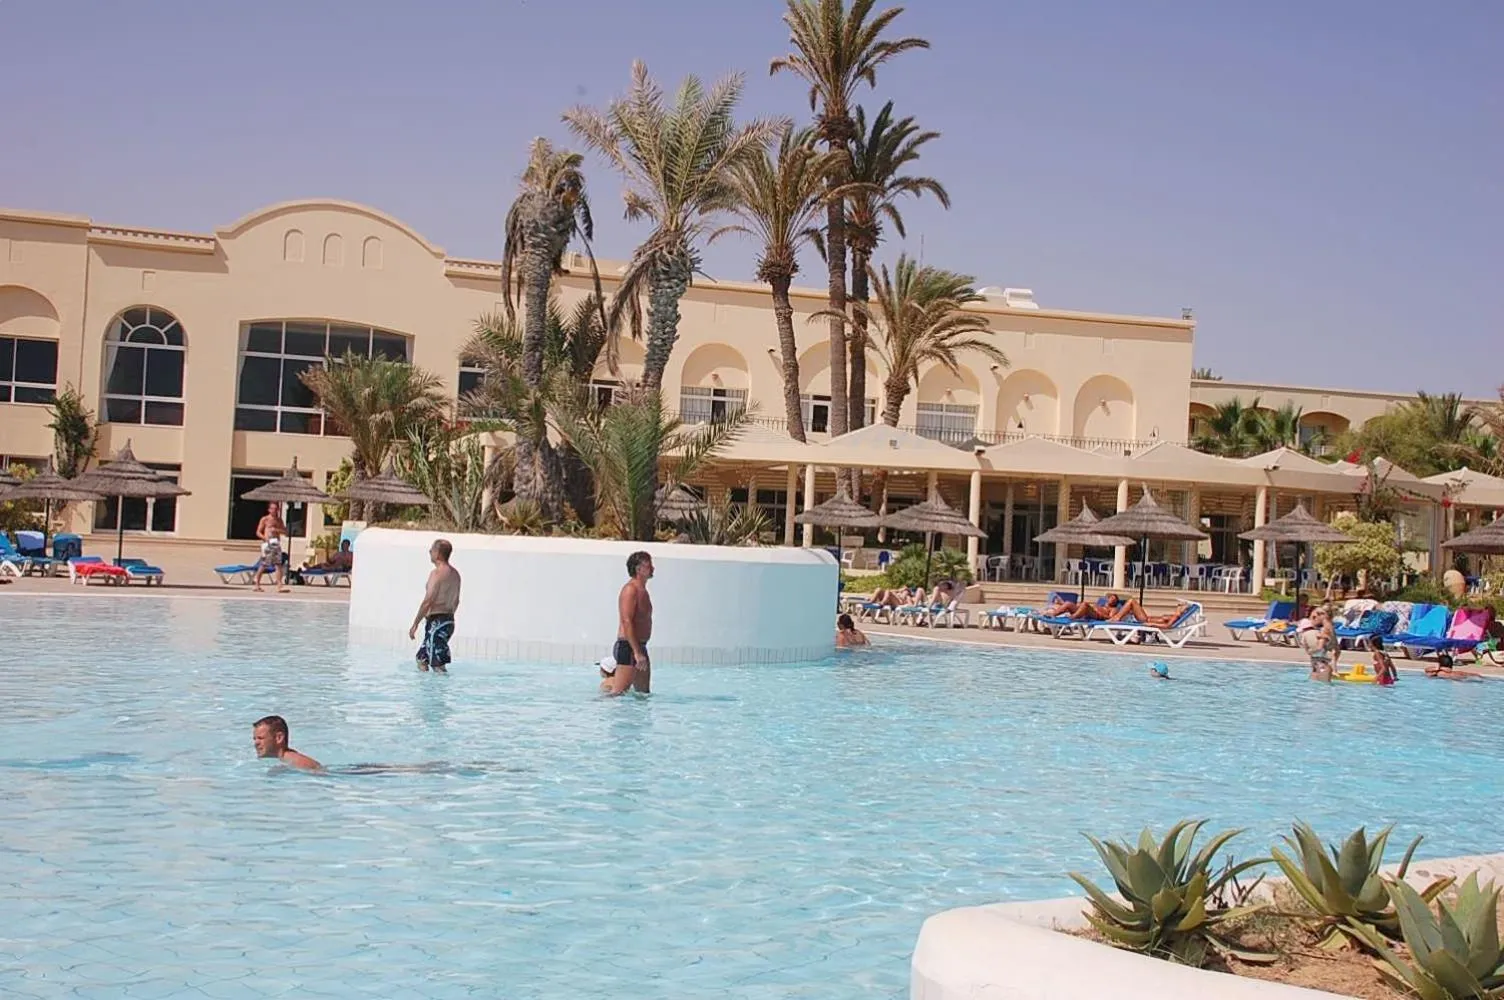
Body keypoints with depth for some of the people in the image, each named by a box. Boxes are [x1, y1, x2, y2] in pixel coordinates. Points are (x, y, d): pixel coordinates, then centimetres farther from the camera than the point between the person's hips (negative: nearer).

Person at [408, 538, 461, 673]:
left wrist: (415, 625, -14)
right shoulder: (455, 574, 12)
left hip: (436, 622, -9)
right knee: (422, 657, 18)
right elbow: (456, 601, 19)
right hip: (449, 621, 9)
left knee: (438, 665, -6)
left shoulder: (437, 573, -16)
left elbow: (427, 602, -19)